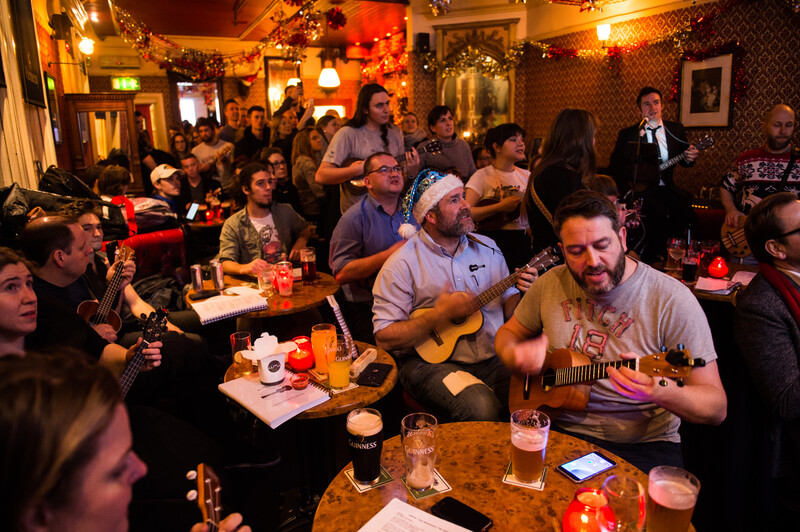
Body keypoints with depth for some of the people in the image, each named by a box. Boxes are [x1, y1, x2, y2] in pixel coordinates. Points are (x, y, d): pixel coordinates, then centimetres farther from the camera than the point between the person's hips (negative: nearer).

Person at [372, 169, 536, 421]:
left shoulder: (487, 248, 10)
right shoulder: (403, 264, -8)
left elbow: (508, 308, 15)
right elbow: (384, 337, -11)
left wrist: (523, 293, -7)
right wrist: (439, 315, -20)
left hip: (494, 357, 5)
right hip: (431, 359, -4)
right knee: (481, 409, -31)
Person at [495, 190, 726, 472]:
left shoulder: (671, 300, -12)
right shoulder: (550, 283, 1)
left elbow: (716, 407, -11)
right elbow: (509, 331, 17)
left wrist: (660, 392, -33)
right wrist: (513, 356, -8)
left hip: (642, 445, -2)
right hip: (559, 429, 3)